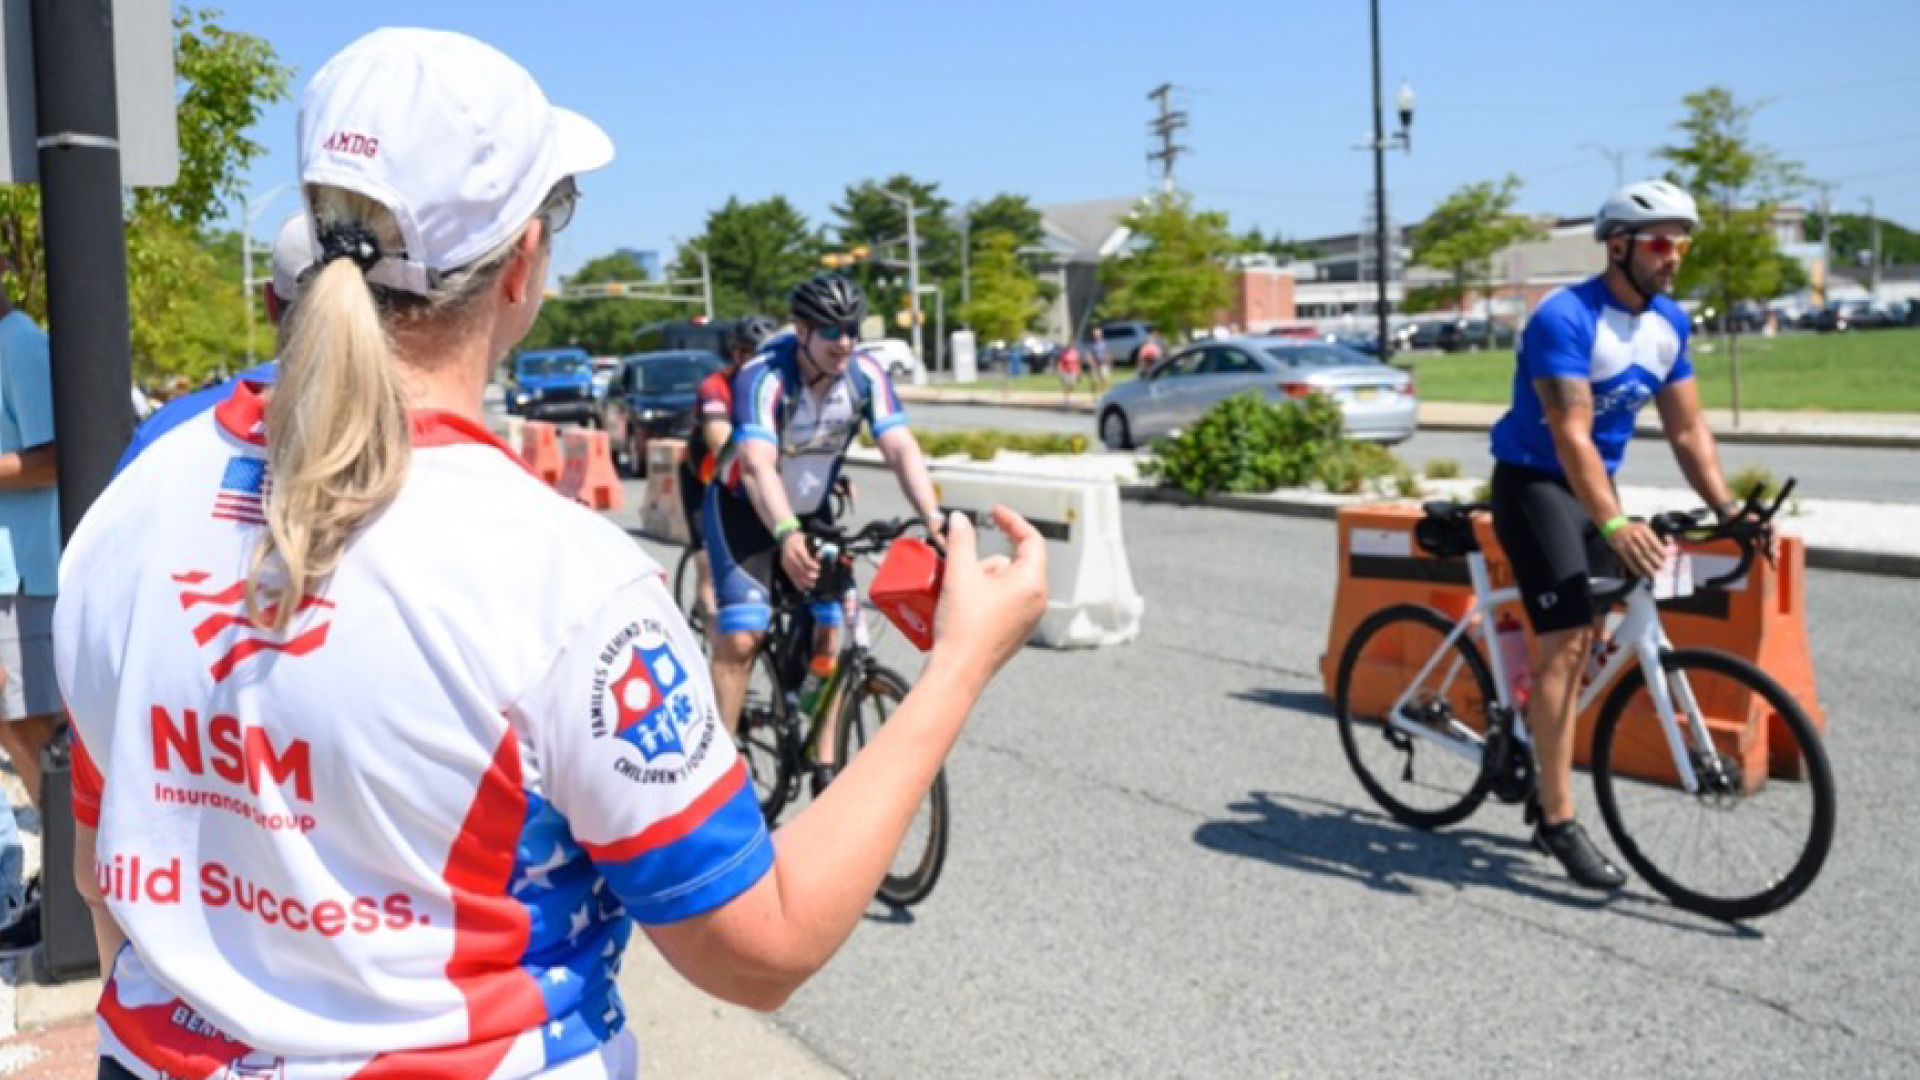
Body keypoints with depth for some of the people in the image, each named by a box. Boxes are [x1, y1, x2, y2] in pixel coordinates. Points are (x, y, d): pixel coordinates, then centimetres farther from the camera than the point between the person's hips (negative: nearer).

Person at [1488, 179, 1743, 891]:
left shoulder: (1669, 323, 3)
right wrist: (1615, 525, -40)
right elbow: (1572, 436, -29)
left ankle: (1541, 770, 22)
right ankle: (1559, 820, -12)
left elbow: (1686, 428, 5)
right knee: (1564, 641, -16)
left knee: (1584, 643, 9)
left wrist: (1726, 507, -7)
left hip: (1597, 484, 8)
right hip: (1534, 484, -8)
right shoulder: (1565, 318, -21)